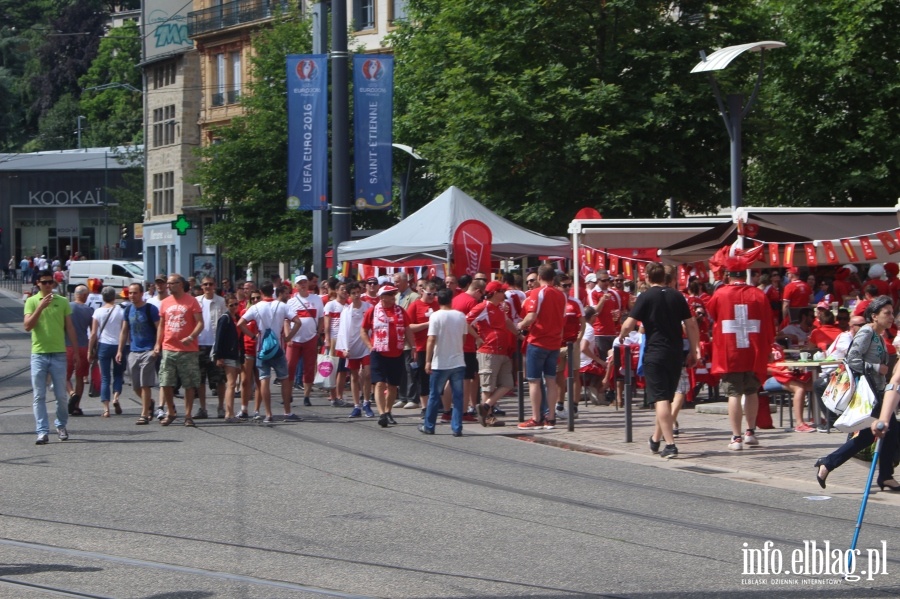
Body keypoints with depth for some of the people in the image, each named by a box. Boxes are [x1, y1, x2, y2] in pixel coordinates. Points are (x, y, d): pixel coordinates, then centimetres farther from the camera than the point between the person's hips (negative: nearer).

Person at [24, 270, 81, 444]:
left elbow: (70, 328, 10)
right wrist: (40, 307, -19)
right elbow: (27, 326, -9)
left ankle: (61, 426, 24)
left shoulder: (62, 302, 7)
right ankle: (42, 432, -2)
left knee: (61, 395, 4)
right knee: (39, 396, -3)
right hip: (39, 354, -1)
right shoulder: (31, 302, 2)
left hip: (59, 354, 1)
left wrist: (76, 352, 7)